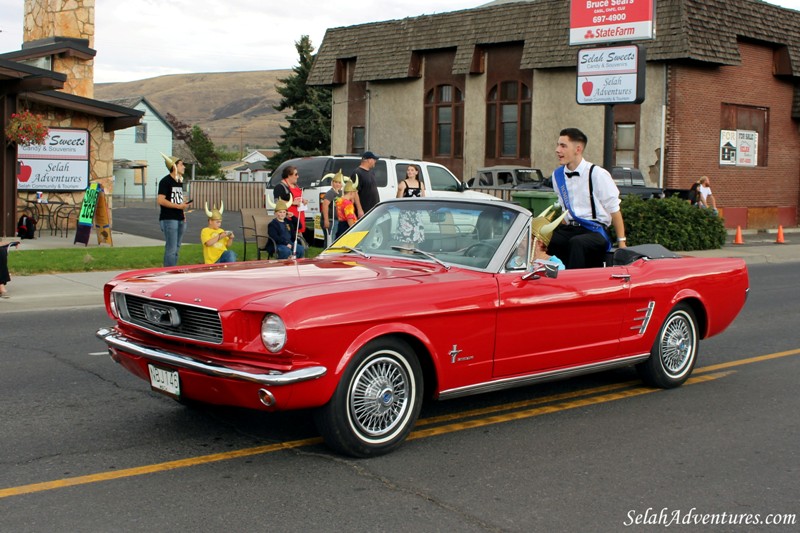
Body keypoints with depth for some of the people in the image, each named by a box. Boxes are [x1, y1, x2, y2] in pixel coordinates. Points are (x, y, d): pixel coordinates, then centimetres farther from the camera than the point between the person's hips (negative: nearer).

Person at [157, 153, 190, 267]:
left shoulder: (180, 181, 16)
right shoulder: (165, 181, -10)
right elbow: (161, 200, -18)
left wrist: (183, 212, 10)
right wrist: (178, 206, -19)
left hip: (180, 219, 9)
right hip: (169, 219, -9)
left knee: (176, 249, 11)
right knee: (171, 249, -10)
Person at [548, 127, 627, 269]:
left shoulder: (597, 174, -8)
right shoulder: (558, 175, 9)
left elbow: (614, 209, -3)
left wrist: (621, 242, -1)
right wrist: (561, 230, 10)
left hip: (596, 232, -5)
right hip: (570, 229, 5)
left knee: (576, 243, -39)